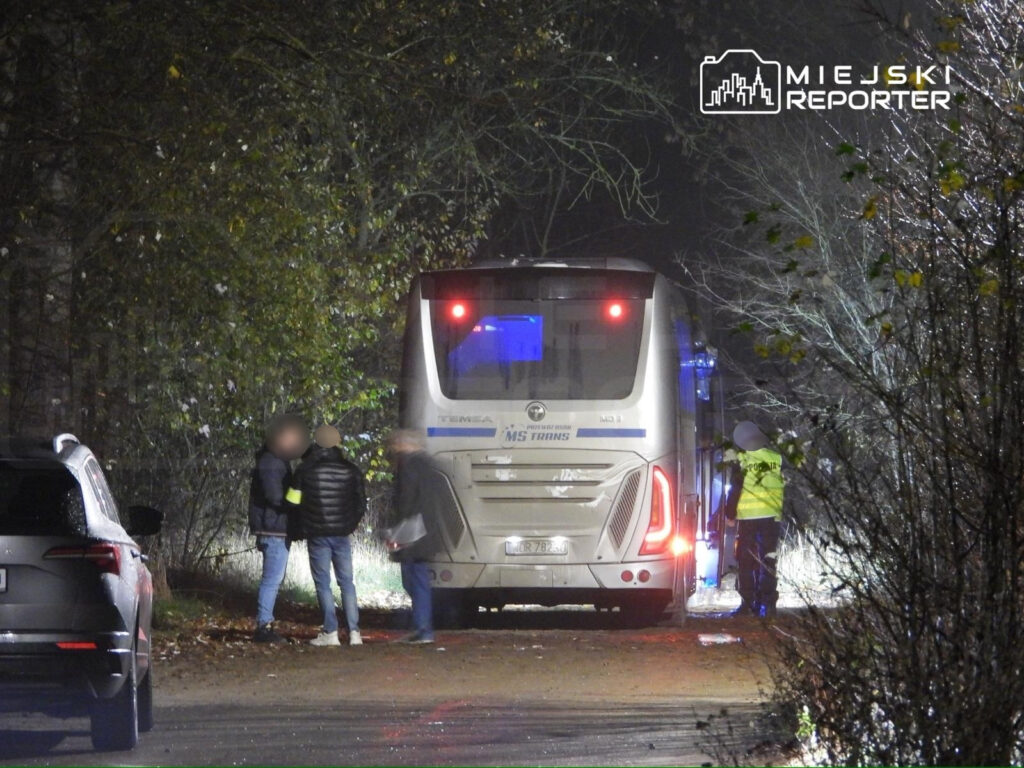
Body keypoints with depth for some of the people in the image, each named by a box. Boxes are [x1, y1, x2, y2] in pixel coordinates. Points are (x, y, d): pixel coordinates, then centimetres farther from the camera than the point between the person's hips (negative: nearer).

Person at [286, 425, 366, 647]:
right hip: (342, 534, 2)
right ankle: (354, 631, 2)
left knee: (323, 583, 3)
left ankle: (331, 632, -3)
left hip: (317, 534, -2)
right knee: (346, 582, 8)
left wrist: (300, 529, 13)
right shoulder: (350, 471, 0)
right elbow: (361, 504, 5)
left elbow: (293, 502, -1)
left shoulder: (306, 470, -5)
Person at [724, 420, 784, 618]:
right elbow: (787, 486, 6)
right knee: (768, 563, 4)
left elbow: (735, 489, -8)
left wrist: (730, 513, 3)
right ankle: (766, 603, -1)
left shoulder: (740, 461, -9)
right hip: (771, 517, 3)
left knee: (746, 563, 3)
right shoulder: (777, 459, 0)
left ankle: (748, 604, 0)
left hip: (747, 518, -3)